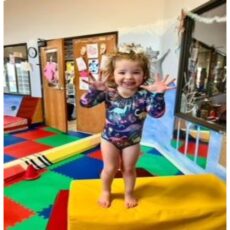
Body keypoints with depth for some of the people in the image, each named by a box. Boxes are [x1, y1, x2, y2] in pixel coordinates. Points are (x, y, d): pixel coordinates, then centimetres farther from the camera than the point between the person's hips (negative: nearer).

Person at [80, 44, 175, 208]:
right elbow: (85, 103, -20)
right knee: (110, 168, 14)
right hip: (109, 138, 0)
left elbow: (157, 113, -28)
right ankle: (106, 192, 43)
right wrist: (94, 90, -39)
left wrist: (158, 95, -43)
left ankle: (129, 194, 45)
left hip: (132, 141, 0)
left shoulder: (144, 94, -19)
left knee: (129, 169, 17)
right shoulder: (108, 92, -17)